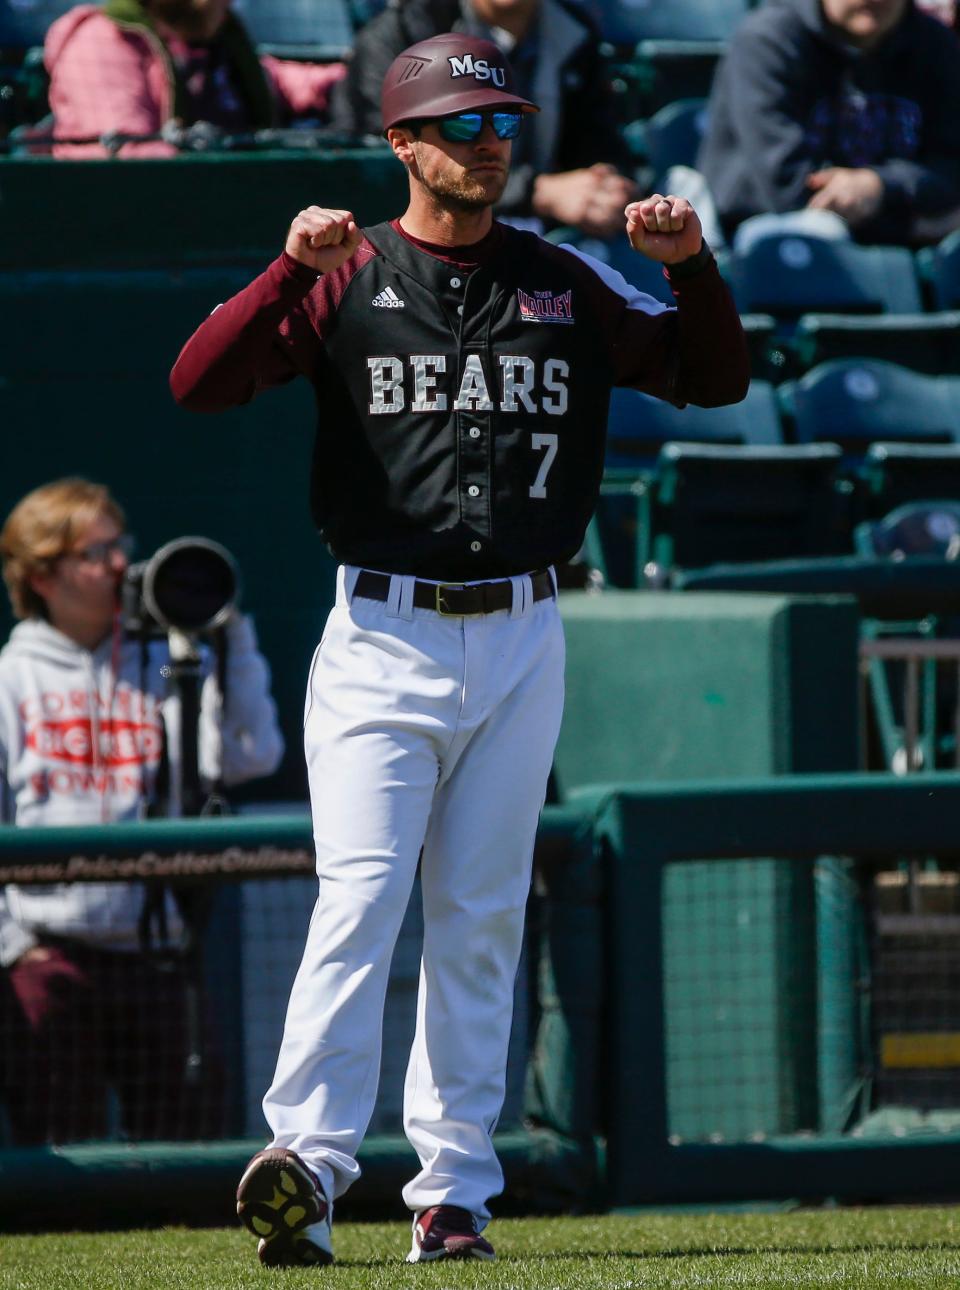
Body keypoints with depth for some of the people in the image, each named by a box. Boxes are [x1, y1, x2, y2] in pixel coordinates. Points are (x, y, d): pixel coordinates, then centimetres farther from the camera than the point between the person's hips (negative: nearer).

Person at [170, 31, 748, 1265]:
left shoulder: (566, 284, 11)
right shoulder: (347, 280, 1)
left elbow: (715, 378, 13)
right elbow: (197, 382, -10)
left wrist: (690, 265, -5)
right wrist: (292, 268, -24)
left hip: (520, 642, 3)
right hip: (383, 639, -3)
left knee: (481, 919, 5)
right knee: (361, 896, -16)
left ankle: (453, 1194, 8)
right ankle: (304, 1162, -24)